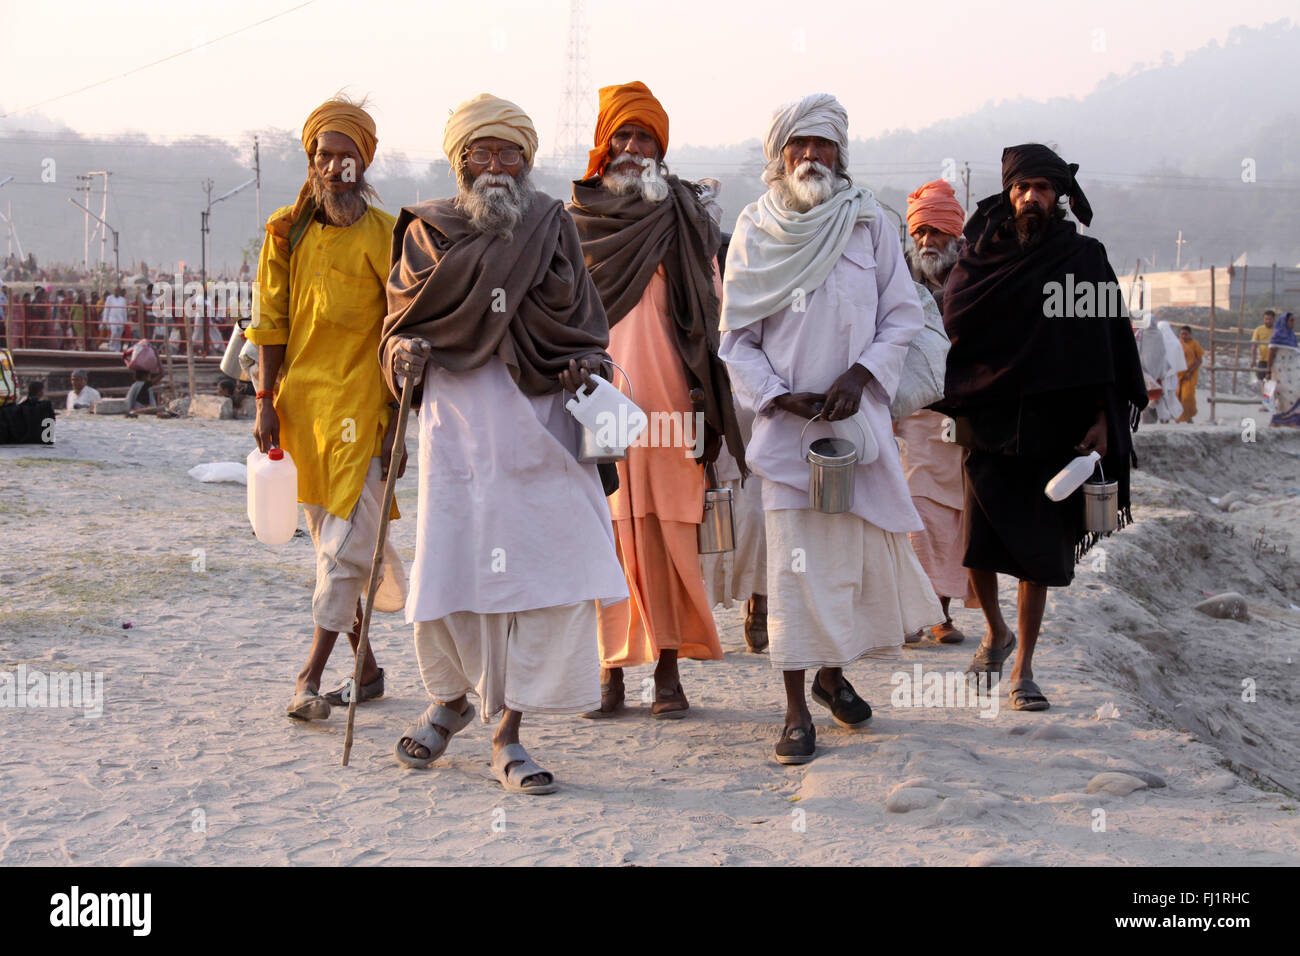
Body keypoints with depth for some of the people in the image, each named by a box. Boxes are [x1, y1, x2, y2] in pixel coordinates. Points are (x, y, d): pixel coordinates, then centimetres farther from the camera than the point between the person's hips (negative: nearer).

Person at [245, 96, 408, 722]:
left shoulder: (384, 235, -4)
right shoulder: (286, 231, 8)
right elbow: (271, 322, 9)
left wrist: (399, 420, -8)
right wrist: (266, 401, 2)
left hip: (363, 404, -4)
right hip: (301, 404, 5)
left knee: (347, 540, -9)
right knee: (328, 541, 10)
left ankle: (312, 673, -5)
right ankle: (366, 668, 21)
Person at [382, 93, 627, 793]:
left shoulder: (552, 226, 11)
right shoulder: (429, 232, 9)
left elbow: (581, 324, 13)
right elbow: (401, 317, 12)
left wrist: (582, 367, -6)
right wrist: (404, 353, -10)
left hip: (540, 427, 1)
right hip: (458, 426, 0)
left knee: (550, 573, -8)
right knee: (448, 572, -2)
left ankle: (508, 735, 3)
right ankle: (450, 699, 29)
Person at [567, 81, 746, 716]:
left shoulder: (684, 210, 12)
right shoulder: (580, 213, 13)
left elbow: (707, 303, 6)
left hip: (666, 395, 0)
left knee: (668, 530, -2)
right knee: (606, 528, -3)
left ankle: (668, 668, 5)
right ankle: (611, 669, 3)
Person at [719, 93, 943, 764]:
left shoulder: (869, 223, 4)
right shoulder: (755, 233, 1)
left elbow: (903, 315, 4)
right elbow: (736, 339, 2)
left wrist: (860, 375, -11)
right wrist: (779, 396, -12)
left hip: (858, 413, 2)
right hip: (787, 418, -2)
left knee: (861, 548, 8)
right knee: (795, 557, -6)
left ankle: (833, 672, 31)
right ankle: (797, 709, -1)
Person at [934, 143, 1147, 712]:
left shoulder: (1083, 259, 3)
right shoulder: (980, 255, 6)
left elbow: (1106, 343, 2)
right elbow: (950, 327, 5)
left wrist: (1102, 418, -6)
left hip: (1054, 429, -1)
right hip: (987, 425, 1)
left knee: (1039, 552, 0)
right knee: (977, 544, -4)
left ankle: (1023, 670, 11)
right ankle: (996, 633, 25)